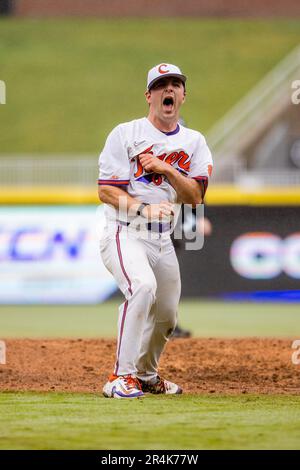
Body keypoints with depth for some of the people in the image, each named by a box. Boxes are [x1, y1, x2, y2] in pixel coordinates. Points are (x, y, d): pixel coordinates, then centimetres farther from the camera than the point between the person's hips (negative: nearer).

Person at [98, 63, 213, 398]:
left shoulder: (194, 142, 10)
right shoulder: (125, 134, -4)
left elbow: (195, 197, -1)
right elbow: (106, 191, -10)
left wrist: (167, 169, -17)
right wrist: (143, 209, -26)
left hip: (163, 238, 6)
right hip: (124, 233, -6)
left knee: (166, 315, 12)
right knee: (143, 285, -32)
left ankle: (146, 375, 39)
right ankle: (122, 377, -29)